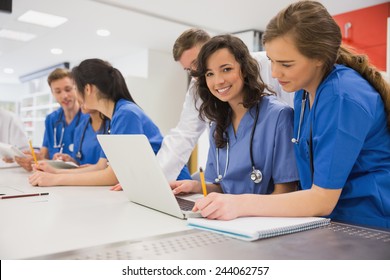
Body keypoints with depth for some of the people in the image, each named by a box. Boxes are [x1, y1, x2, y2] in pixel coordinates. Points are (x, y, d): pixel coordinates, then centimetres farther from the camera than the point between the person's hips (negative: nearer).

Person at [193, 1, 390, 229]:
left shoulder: (342, 98, -21)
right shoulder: (303, 91, 1)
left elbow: (323, 199, -21)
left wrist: (242, 205, -28)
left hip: (368, 226, -6)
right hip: (332, 219, 6)